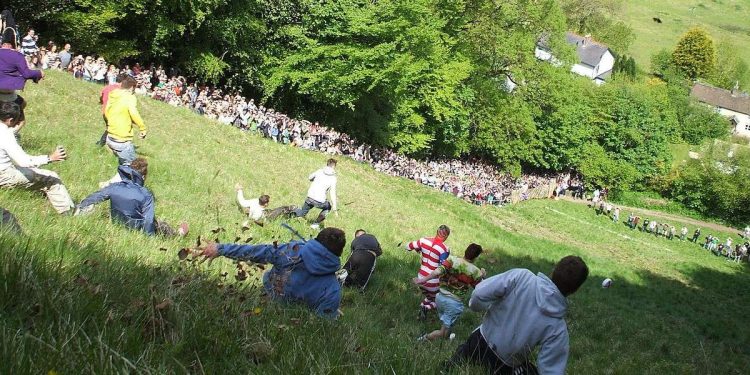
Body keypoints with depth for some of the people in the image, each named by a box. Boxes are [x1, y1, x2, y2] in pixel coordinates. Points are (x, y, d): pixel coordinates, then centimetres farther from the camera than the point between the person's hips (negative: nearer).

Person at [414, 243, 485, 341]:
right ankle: (424, 339, -9)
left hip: (440, 297, 4)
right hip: (454, 303, -4)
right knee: (444, 333, 4)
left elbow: (438, 272, -22)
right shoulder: (476, 272, -10)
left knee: (445, 323, 30)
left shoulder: (452, 259, -8)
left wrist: (423, 280, -20)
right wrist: (482, 276, 16)